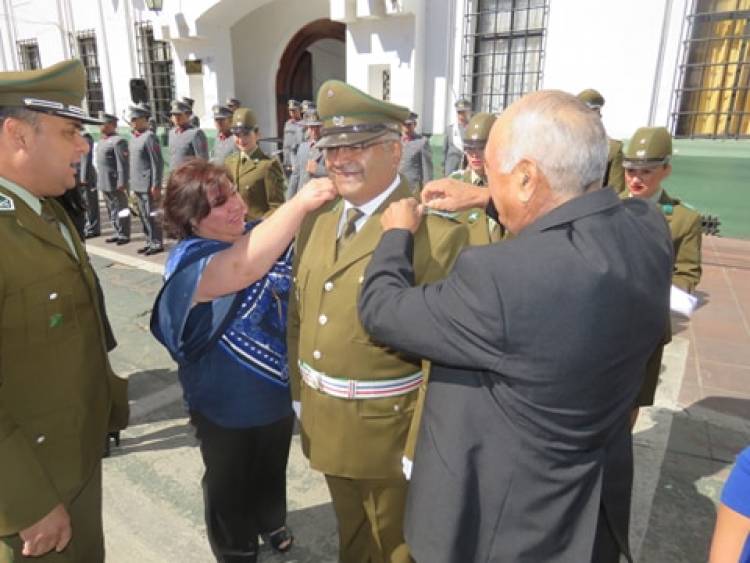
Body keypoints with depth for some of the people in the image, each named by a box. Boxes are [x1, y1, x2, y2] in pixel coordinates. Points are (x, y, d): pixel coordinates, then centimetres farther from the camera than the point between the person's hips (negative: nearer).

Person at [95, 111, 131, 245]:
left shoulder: (118, 141, -13)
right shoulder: (101, 141, 16)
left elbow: (123, 164, -18)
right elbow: (99, 161, 20)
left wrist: (122, 183, -22)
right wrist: (99, 181, 17)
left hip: (115, 183, -9)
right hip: (104, 183, 9)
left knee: (120, 209, -1)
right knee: (111, 210, 15)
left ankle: (124, 235, 7)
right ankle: (118, 233, 24)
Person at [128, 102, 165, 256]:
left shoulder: (149, 136, -12)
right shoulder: (134, 137, 14)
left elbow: (157, 163, -17)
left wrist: (155, 185, -19)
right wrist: (132, 182, 16)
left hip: (148, 185, -8)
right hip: (138, 185, 9)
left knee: (152, 215, -2)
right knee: (144, 216, 13)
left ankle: (157, 244, 7)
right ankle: (150, 242, 23)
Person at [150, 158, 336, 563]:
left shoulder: (261, 235, -3)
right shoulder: (190, 262, -24)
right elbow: (246, 266, -43)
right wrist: (300, 201, -42)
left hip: (278, 391, 6)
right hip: (226, 406, -5)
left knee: (272, 471, 29)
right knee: (229, 485, 21)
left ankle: (271, 522, 58)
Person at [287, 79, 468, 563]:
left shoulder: (436, 232, -23)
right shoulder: (317, 220, 1)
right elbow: (299, 313, 9)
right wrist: (298, 392, 11)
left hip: (389, 427, -6)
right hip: (325, 421, 6)